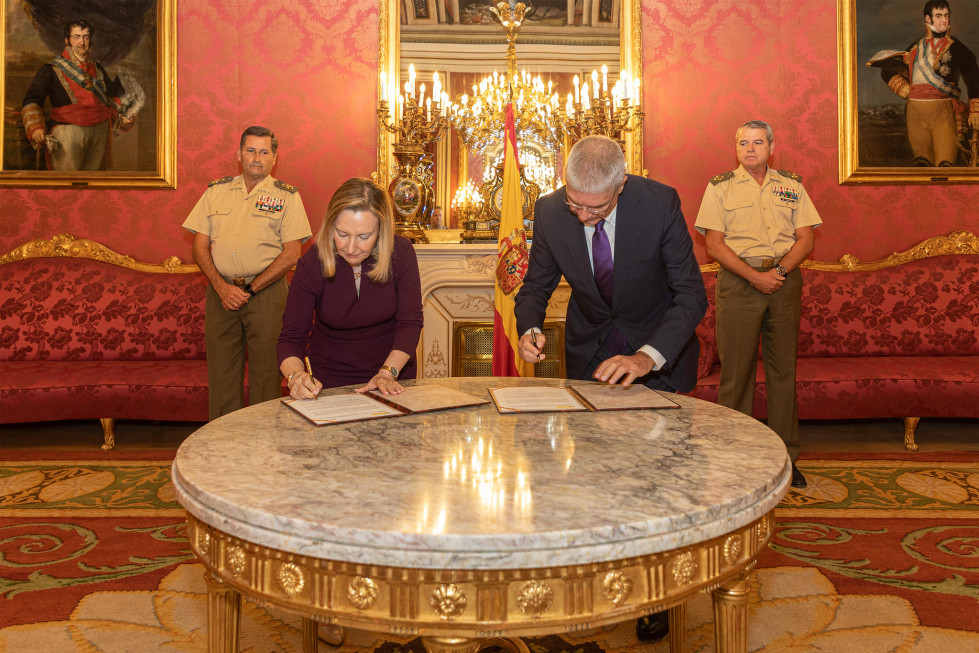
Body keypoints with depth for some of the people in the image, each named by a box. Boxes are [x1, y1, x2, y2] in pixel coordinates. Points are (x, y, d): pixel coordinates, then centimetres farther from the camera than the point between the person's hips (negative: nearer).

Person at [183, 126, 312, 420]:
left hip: (266, 293, -2)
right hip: (220, 290, 3)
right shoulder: (216, 191, 12)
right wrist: (222, 287, -7)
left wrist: (249, 290, -10)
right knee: (221, 371, 4)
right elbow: (200, 246, 8)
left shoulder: (287, 195, 4)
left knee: (265, 370, -2)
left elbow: (290, 254, -4)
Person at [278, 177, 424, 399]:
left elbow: (409, 322, -7)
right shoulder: (311, 265, -15)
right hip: (330, 382, 0)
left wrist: (388, 372, -18)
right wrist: (295, 375, -30)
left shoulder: (401, 253, -13)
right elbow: (292, 337, -11)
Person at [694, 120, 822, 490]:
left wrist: (779, 271, -11)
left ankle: (786, 456, 12)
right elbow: (715, 244, -3)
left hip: (785, 281, 3)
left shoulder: (792, 186, 14)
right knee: (736, 370, -3)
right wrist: (755, 276, -13)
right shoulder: (720, 188, 6)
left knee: (784, 368, 5)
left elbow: (805, 238, 6)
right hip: (737, 282, -2)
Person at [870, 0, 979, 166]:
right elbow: (888, 70, 22)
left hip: (943, 111, -3)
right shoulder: (915, 48, 16)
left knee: (946, 164, -13)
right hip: (915, 111, 3)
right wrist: (905, 90, 6)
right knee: (922, 163, 8)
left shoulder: (956, 48, 6)